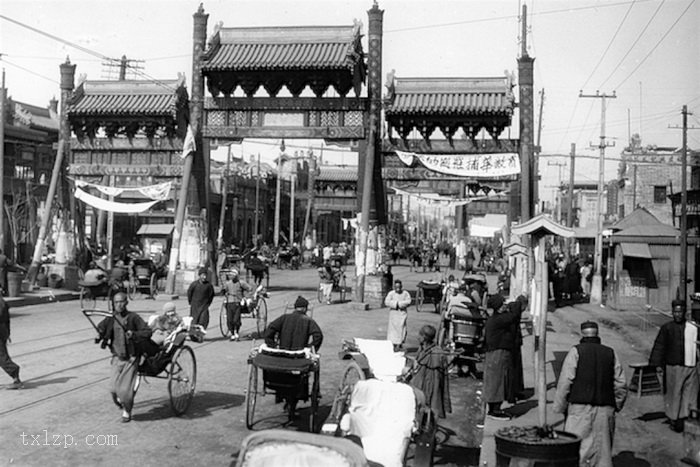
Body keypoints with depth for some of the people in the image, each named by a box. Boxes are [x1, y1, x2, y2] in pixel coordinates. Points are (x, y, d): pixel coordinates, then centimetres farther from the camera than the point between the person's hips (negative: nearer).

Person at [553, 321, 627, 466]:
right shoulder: (610, 353, 9)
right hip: (605, 410, 4)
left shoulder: (576, 351, -2)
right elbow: (620, 384, 9)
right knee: (603, 451, 10)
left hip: (580, 408, -4)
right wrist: (616, 406, 21)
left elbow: (565, 382, -6)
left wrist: (560, 407, 2)